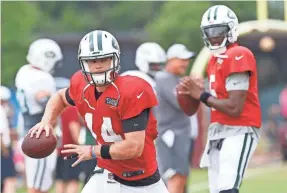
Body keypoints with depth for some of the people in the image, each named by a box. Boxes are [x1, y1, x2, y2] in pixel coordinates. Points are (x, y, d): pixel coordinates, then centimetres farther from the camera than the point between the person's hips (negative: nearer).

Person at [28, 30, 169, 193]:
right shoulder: (82, 87, -7)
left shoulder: (131, 92, -26)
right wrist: (47, 121, 0)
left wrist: (92, 151, -19)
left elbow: (134, 147, -29)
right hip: (107, 177, 4)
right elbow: (60, 97, 20)